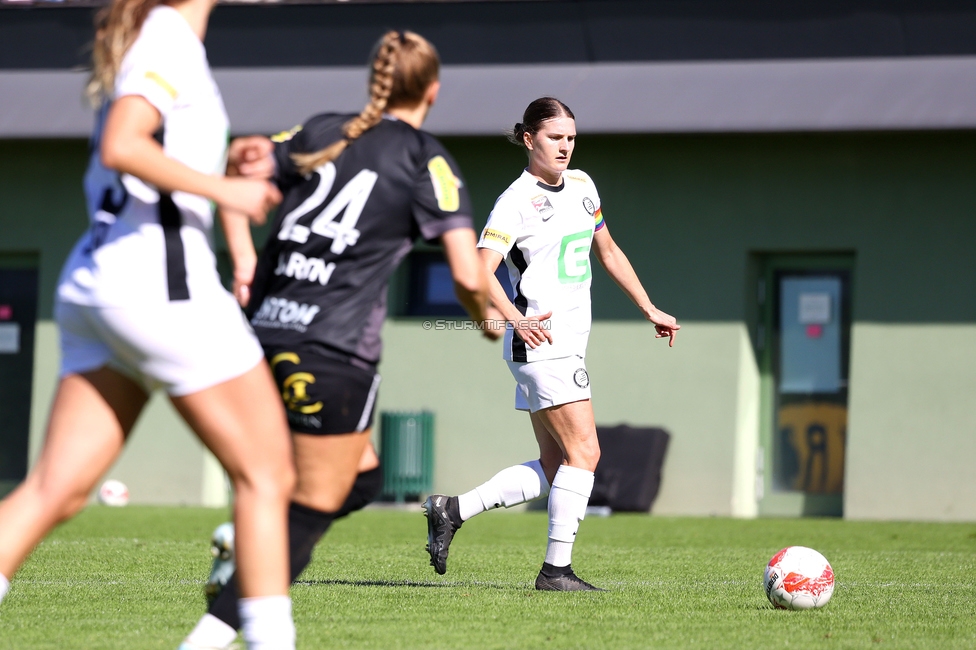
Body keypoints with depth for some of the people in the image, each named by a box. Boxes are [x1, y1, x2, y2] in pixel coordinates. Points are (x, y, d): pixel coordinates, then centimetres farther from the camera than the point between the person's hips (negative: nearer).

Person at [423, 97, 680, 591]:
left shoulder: (582, 186, 14)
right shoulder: (517, 200, -11)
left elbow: (607, 252, 26)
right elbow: (481, 271, -19)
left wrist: (650, 310, 23)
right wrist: (517, 320, -32)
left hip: (568, 344, 9)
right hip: (542, 343, -9)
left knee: (553, 467, 9)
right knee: (584, 453, -11)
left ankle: (451, 511, 14)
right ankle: (556, 570, -7)